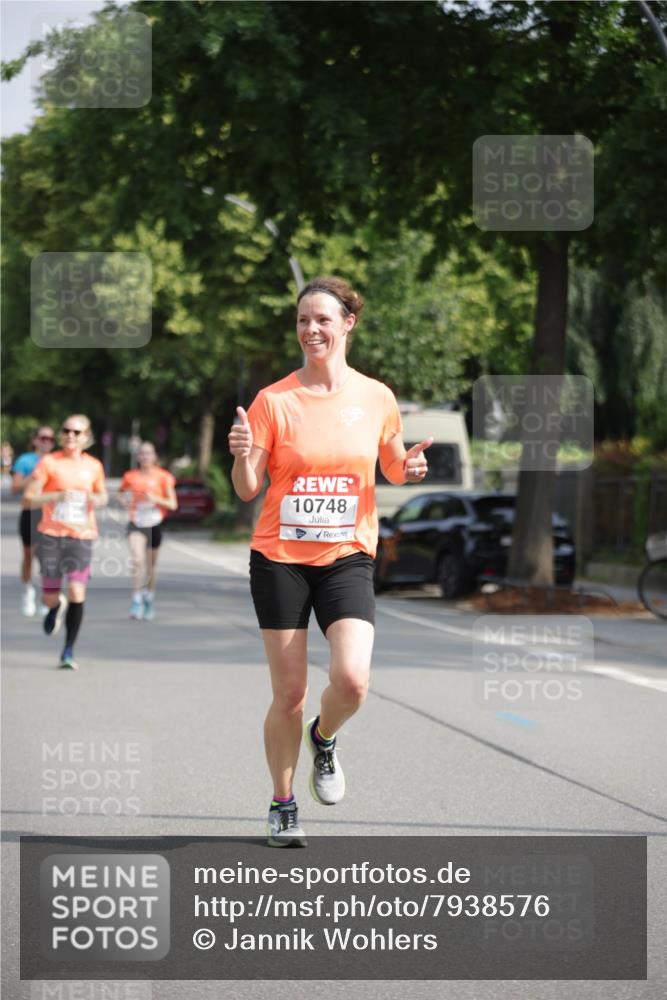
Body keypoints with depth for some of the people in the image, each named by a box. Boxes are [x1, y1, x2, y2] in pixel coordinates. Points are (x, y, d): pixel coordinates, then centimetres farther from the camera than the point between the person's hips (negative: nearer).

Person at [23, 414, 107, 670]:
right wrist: (58, 496, -19)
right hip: (51, 534, -1)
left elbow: (102, 496, 22)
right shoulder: (49, 462, -2)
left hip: (81, 536, 1)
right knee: (50, 598, 4)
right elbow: (29, 497, -5)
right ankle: (56, 607, 45)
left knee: (77, 592, -15)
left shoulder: (94, 466, 7)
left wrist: (97, 500, -2)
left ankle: (69, 651, -2)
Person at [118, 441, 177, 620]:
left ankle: (149, 601, 32)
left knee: (151, 566, 11)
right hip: (136, 524, -1)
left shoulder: (162, 477, -1)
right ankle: (136, 602, -18)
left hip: (154, 525, 1)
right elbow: (123, 497, 18)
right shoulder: (130, 477, 3)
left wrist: (155, 499, -17)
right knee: (138, 560, -21)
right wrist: (125, 500, -6)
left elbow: (173, 504, -1)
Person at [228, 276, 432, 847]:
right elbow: (247, 489, -4)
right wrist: (243, 455, -25)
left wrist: (409, 468, -7)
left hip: (347, 558, 1)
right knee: (289, 693, 1)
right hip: (280, 558, -1)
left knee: (352, 680, -18)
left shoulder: (376, 397, 2)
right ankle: (283, 805, 21)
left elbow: (392, 467, 16)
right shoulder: (274, 400, -4)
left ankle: (324, 739, 17)